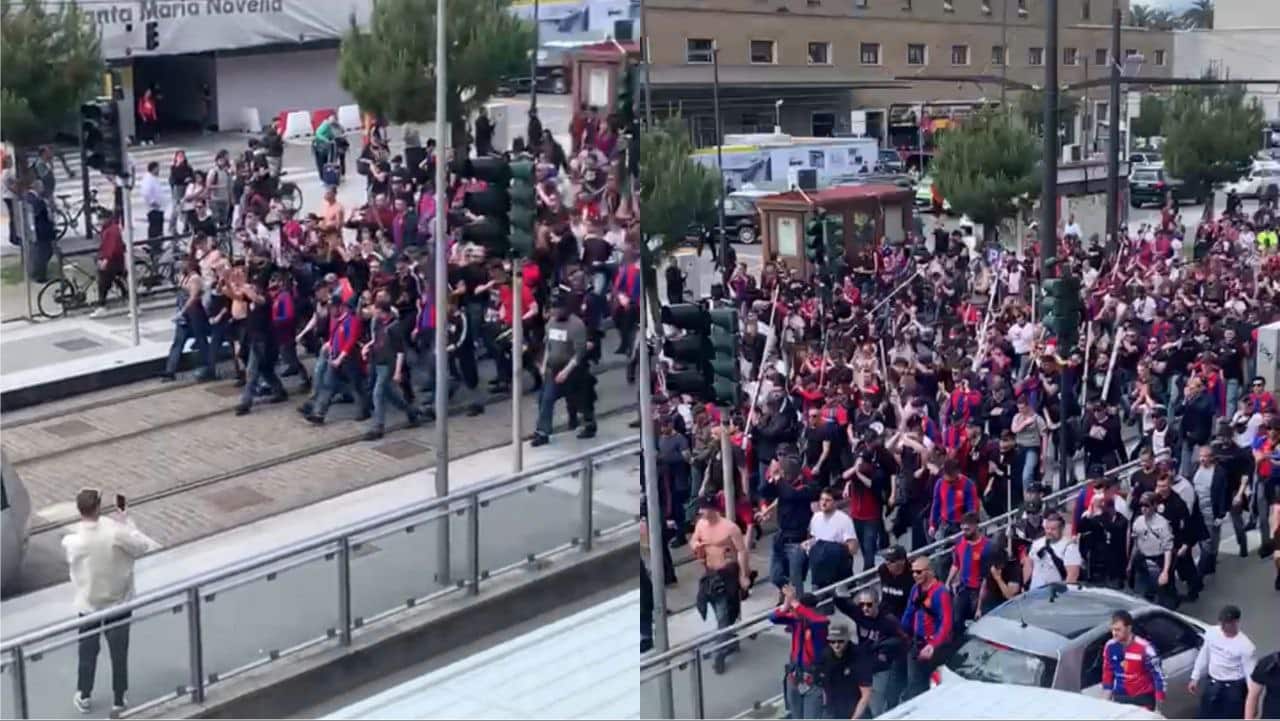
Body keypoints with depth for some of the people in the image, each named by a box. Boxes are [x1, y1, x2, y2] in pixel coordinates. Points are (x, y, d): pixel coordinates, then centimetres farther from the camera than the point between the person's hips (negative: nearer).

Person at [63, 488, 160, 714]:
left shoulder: (70, 541, -21)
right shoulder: (116, 531, -24)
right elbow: (151, 548, -13)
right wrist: (128, 522, -7)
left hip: (88, 606, 1)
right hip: (118, 603, -1)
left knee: (87, 653, 22)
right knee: (119, 654, 16)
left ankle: (84, 697, 37)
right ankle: (119, 700, 27)